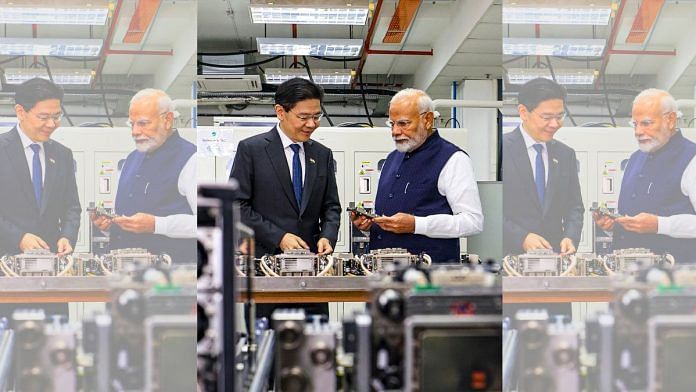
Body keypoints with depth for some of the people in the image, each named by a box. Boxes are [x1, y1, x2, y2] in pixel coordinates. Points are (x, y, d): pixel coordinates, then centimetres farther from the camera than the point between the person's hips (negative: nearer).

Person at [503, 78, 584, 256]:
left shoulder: (566, 155, 15)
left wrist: (570, 237, -2)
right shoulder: (503, 149, -3)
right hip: (512, 255, -4)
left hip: (556, 255, 5)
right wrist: (522, 238, -17)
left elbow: (574, 207, 17)